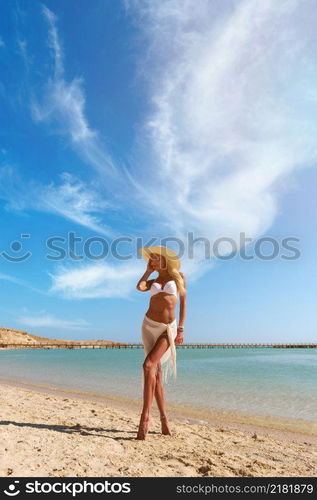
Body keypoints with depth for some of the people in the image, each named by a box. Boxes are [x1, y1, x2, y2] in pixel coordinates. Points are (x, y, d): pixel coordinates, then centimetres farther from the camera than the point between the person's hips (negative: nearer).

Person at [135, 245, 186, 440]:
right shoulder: (152, 282, 12)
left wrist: (181, 329, -4)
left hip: (168, 328, -4)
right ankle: (164, 418, 15)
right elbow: (139, 287, -10)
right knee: (156, 372, 4)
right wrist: (148, 271, 6)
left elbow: (183, 303, 3)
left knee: (148, 366, -20)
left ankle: (145, 416, -15)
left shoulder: (179, 276, 5)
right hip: (150, 326, 4)